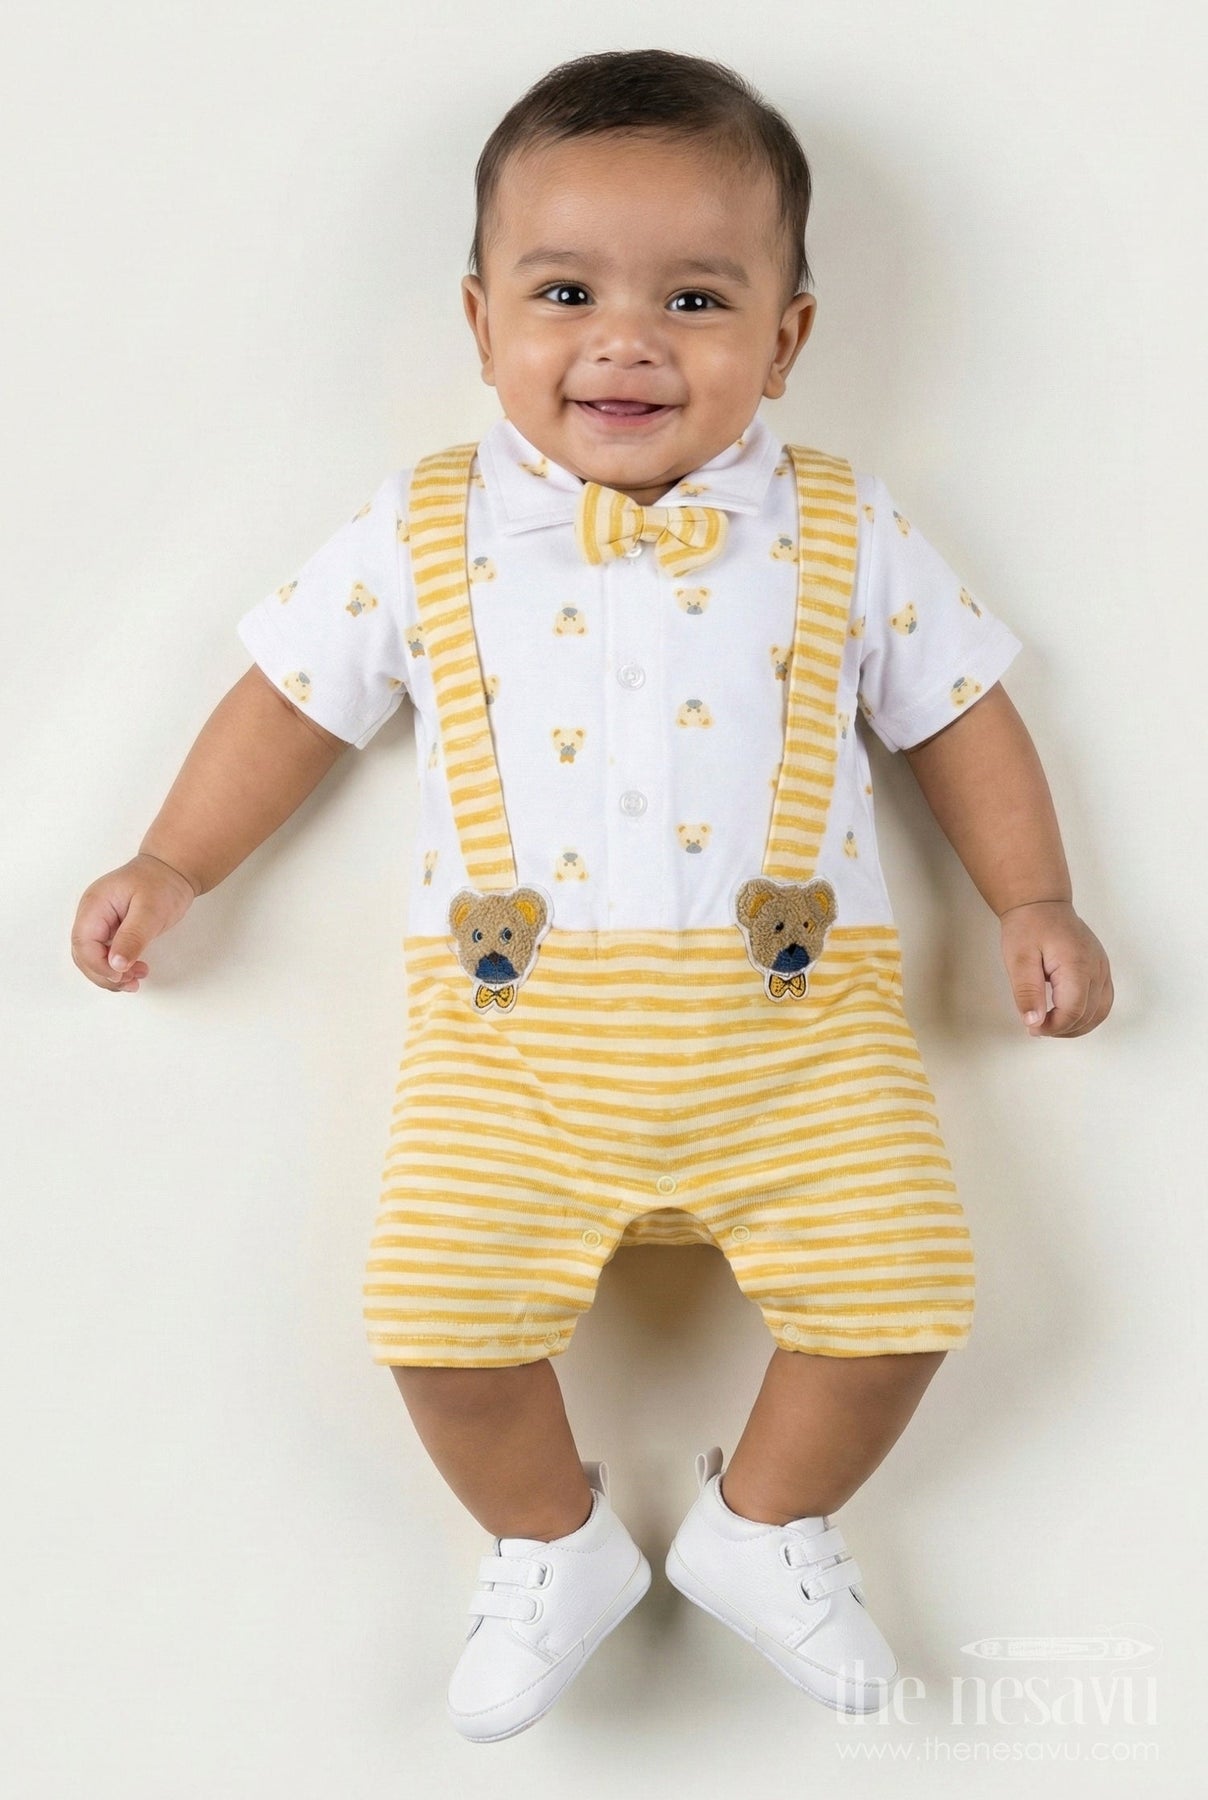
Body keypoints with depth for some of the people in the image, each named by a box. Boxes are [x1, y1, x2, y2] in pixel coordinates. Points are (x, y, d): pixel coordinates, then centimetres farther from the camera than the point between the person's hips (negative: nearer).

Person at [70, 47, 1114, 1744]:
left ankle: (766, 1525, 19)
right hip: (518, 1029, 0)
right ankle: (553, 1546, 19)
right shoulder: (422, 532, 8)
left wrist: (1034, 903, 8)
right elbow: (297, 690, 16)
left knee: (901, 1287, -13)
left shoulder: (846, 535, 8)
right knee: (438, 1313, -15)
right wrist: (173, 866, 12)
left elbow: (957, 710, 16)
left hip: (795, 1019, 1)